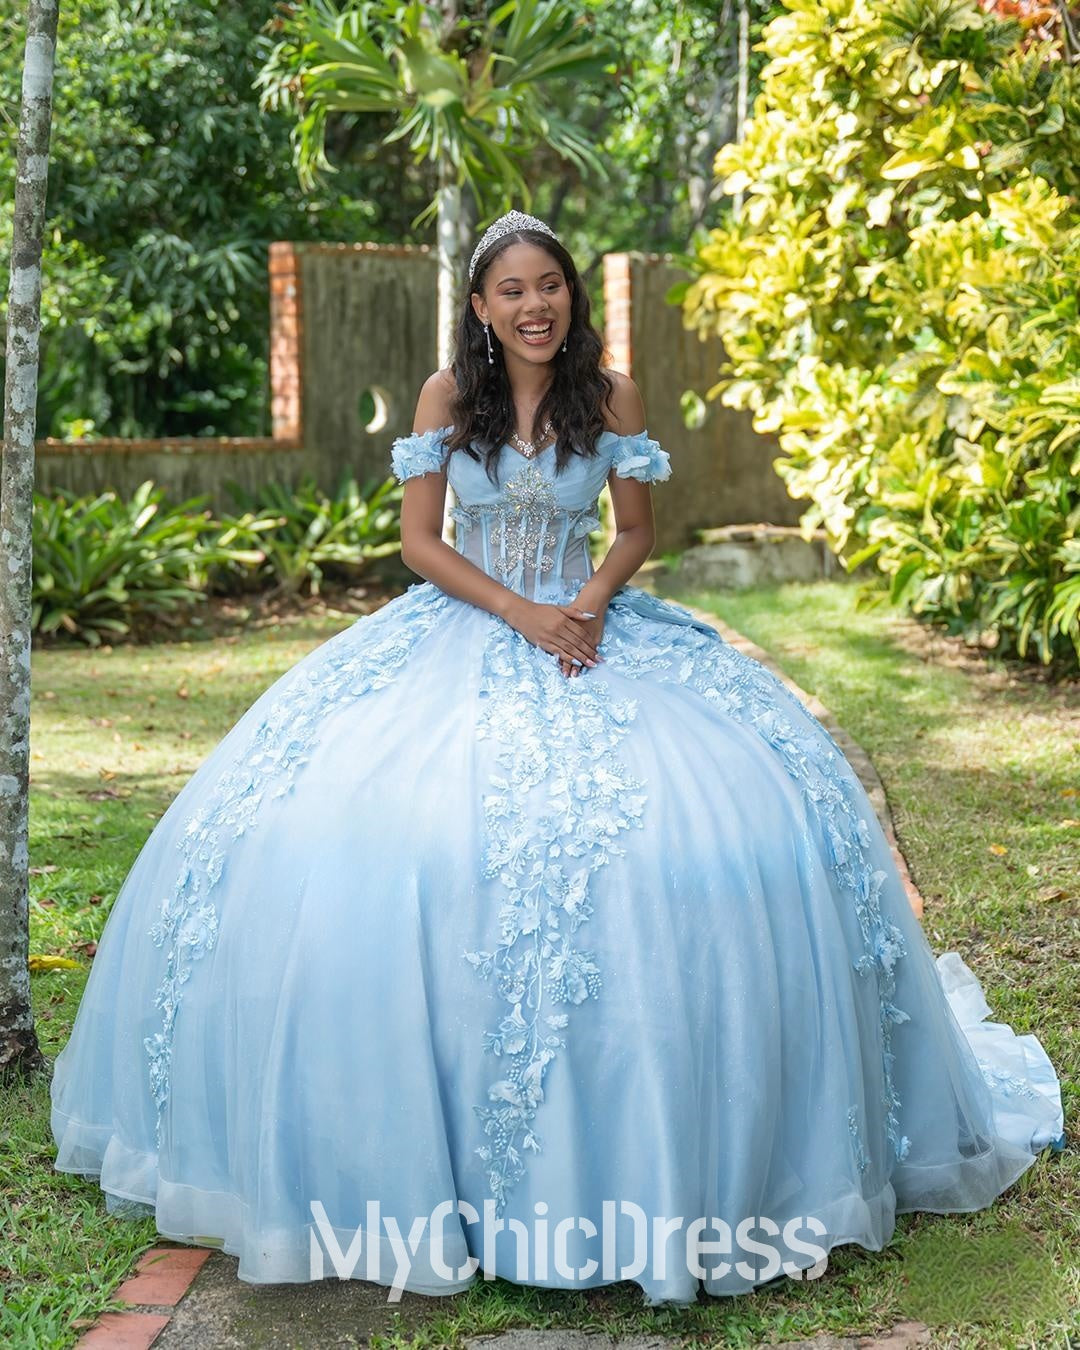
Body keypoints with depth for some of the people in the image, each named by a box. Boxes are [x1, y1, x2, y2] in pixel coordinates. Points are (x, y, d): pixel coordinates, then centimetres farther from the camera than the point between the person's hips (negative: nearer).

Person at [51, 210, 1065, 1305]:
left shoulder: (611, 396, 3)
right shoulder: (447, 395, 1)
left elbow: (637, 531, 8)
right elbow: (418, 541, 0)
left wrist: (592, 598, -12)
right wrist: (520, 614, -12)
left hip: (590, 627, 0)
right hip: (463, 631, 0)